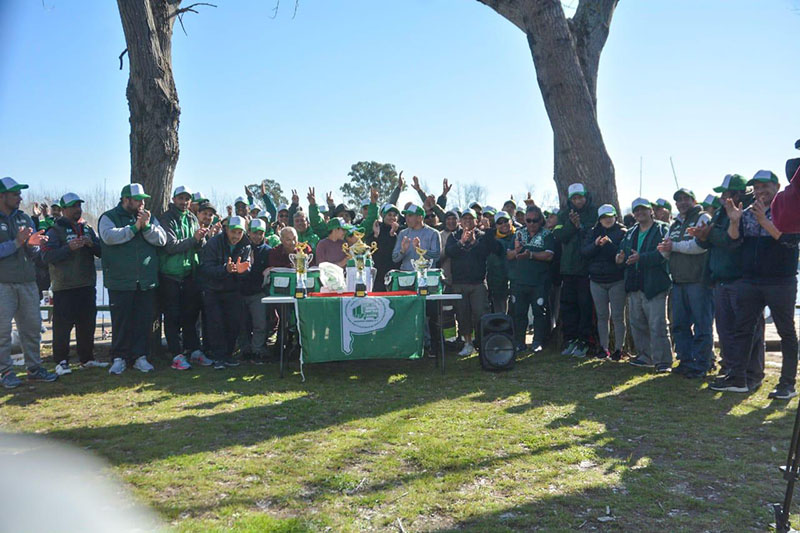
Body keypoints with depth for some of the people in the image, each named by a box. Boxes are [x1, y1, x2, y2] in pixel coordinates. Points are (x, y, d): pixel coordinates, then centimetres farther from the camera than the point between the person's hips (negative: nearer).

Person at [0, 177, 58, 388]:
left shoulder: (24, 218, 13)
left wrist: (33, 244, -10)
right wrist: (17, 242, -20)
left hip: (27, 282, 5)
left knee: (32, 326, 9)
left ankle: (34, 368, 18)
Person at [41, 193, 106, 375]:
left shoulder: (88, 229, 15)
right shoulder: (55, 231, -1)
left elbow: (102, 252, 11)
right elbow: (46, 256, -13)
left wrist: (92, 244, -9)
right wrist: (69, 247, -24)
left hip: (87, 285, 5)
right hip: (64, 287, -5)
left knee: (87, 324, 11)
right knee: (63, 325, -5)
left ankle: (87, 358, 22)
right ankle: (61, 361, 3)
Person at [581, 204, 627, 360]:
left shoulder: (622, 232, 0)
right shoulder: (593, 232, 9)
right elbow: (584, 252, -2)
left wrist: (609, 244, -24)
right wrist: (595, 244, -19)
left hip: (617, 281, -3)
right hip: (597, 280, 3)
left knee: (617, 316, -2)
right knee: (602, 315, 8)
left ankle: (618, 348, 5)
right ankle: (604, 347, 16)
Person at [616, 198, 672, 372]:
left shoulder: (662, 229, -4)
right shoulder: (631, 233, 18)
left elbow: (663, 253, -18)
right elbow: (623, 251, 22)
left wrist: (641, 258, -25)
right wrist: (621, 259, -1)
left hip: (654, 285, -7)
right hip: (634, 285, 8)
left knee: (657, 324, -8)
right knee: (637, 323, 13)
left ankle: (663, 360, -2)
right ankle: (645, 356, 24)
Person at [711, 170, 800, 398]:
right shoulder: (747, 213, 12)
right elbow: (734, 240, 3)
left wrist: (764, 222, -26)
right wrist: (734, 222, -16)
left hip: (781, 283, -5)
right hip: (750, 281, 5)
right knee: (742, 328, 4)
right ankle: (737, 378, 9)